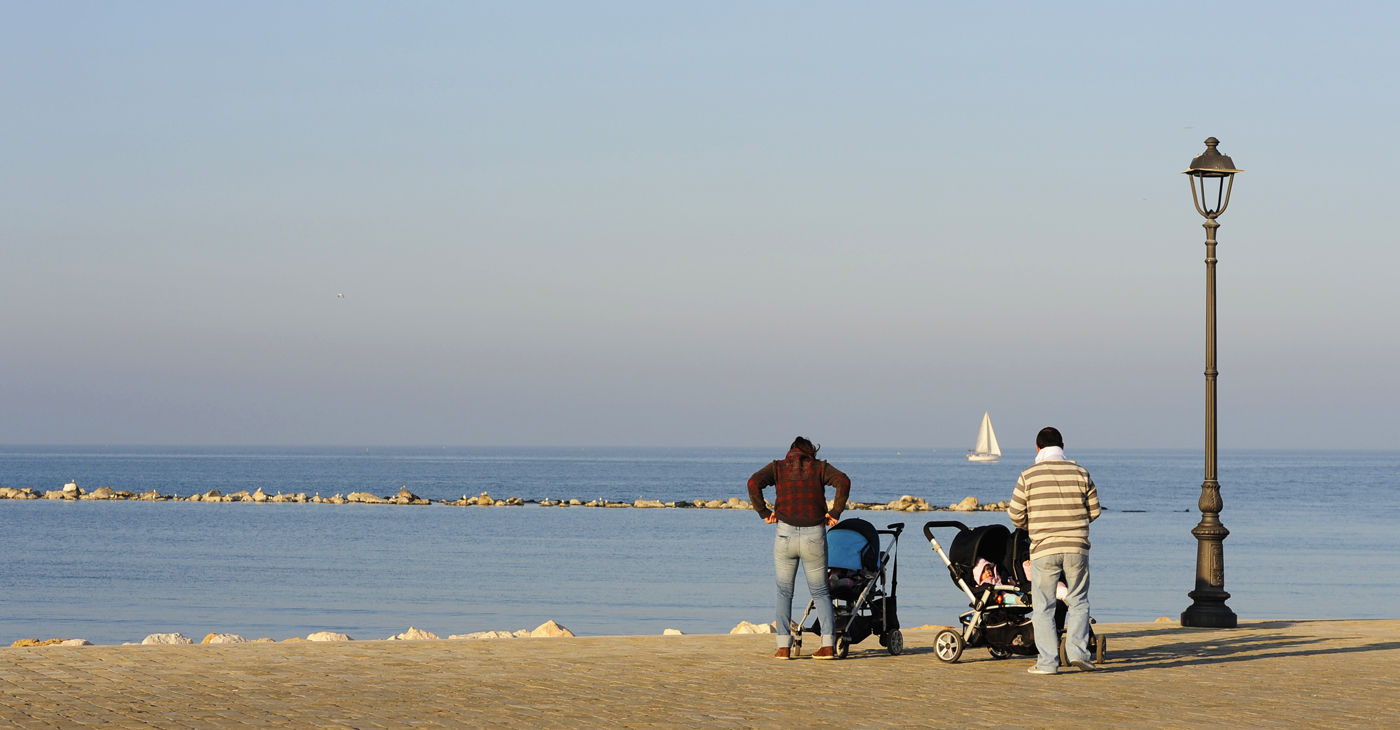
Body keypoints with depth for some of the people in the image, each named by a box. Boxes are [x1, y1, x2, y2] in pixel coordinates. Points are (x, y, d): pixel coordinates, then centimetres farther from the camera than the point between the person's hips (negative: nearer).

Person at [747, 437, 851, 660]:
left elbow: (754, 483, -7)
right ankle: (828, 644, -1)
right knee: (820, 591, 11)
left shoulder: (778, 467, 9)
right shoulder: (820, 467, 9)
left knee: (784, 591, 12)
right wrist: (835, 512, -3)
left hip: (786, 533, 0)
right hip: (814, 535, 0)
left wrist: (764, 512, 0)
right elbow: (843, 482, -8)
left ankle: (784, 646, 3)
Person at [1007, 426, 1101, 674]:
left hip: (1044, 550, -2)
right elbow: (1094, 511, 8)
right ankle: (1078, 651, 1)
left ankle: (1048, 662, 2)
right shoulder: (1080, 473, 2)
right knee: (1078, 601, 15)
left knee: (1043, 607, 5)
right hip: (1076, 547, 2)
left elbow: (1015, 514, 0)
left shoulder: (1029, 475, -3)